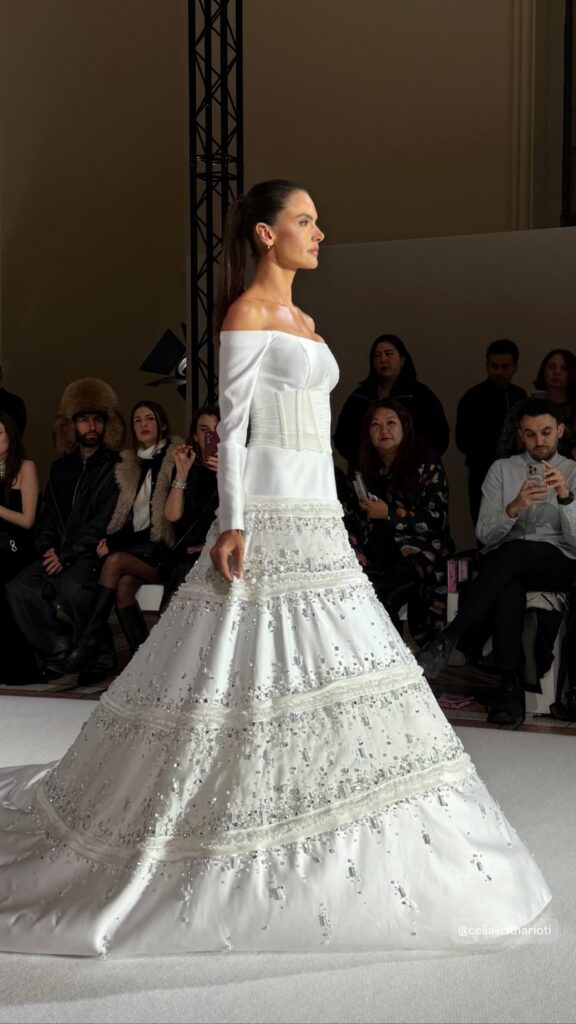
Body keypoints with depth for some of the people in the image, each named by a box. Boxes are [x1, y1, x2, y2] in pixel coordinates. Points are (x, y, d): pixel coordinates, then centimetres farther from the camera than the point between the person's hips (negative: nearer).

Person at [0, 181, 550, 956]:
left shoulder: (301, 321, 19)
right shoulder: (246, 312, -7)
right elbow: (232, 424, -13)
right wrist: (233, 524, -19)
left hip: (316, 517, 9)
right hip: (268, 514, -9)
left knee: (314, 672, 10)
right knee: (256, 669, -6)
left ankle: (312, 854, 21)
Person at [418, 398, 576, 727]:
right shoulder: (502, 469, 12)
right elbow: (485, 534, 1)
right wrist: (514, 508, -18)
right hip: (505, 565, 1)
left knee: (514, 551, -36)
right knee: (508, 589, -37)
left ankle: (452, 635, -37)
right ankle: (511, 688, -33)